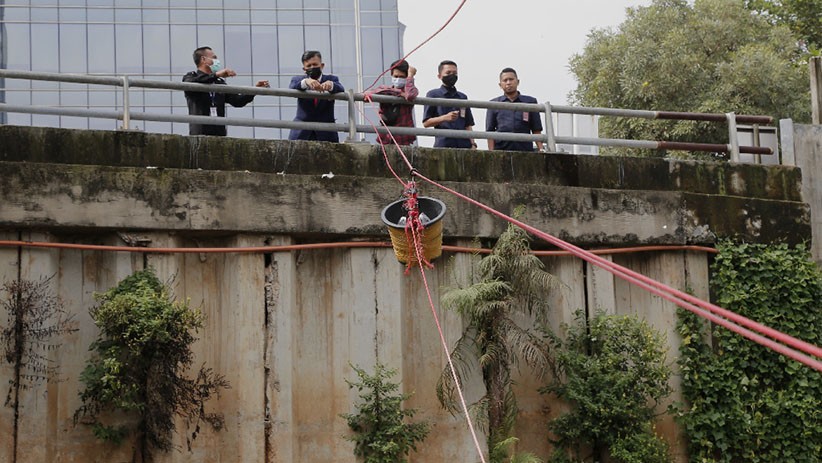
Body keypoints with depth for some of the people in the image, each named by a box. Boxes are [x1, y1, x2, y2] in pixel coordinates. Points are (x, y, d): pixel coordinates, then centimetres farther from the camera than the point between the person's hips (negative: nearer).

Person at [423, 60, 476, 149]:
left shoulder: (462, 97, 20)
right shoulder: (433, 95, 7)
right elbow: (426, 123, 0)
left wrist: (473, 144, 6)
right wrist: (445, 118, -15)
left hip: (463, 144, 4)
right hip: (443, 144, -4)